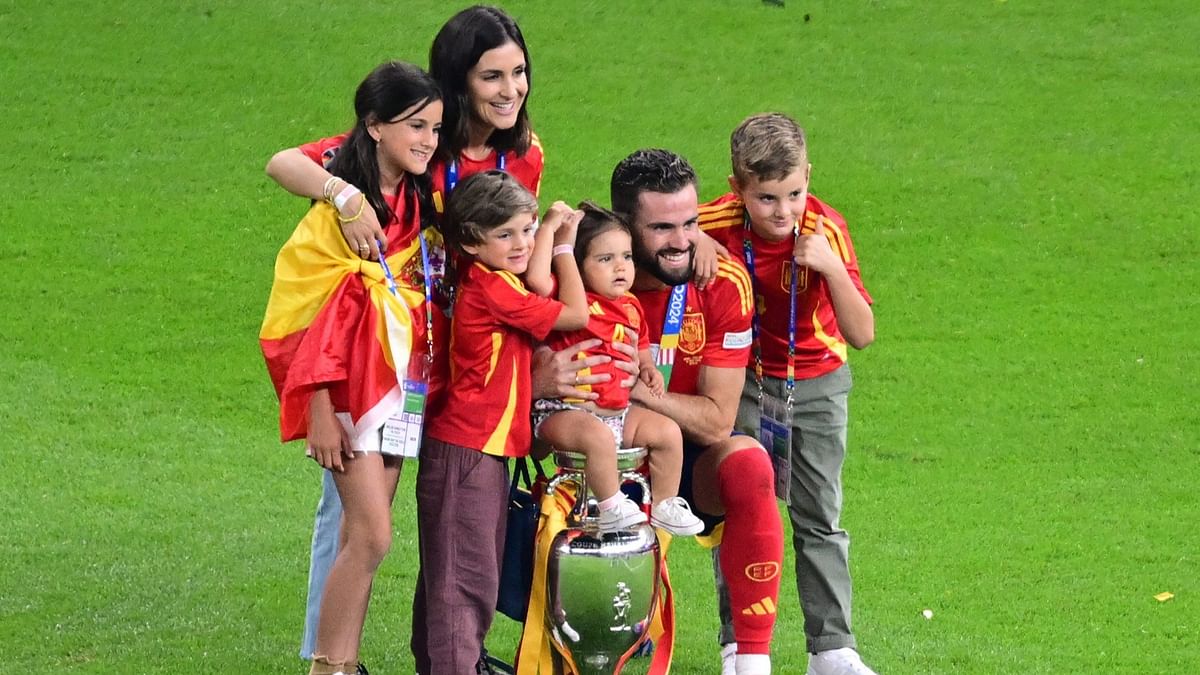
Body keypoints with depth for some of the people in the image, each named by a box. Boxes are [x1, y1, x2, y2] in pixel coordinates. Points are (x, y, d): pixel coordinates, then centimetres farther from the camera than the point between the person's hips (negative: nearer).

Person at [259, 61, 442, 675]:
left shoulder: (416, 206, 6)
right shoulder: (341, 208, -13)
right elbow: (313, 315, -14)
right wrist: (320, 411, -16)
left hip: (397, 382, 7)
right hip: (347, 387, -7)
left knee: (361, 538, 7)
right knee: (371, 536, -11)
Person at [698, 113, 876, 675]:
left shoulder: (825, 230, -23)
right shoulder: (716, 225, -21)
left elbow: (861, 334, -24)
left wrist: (831, 266, -37)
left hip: (816, 383, 0)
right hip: (743, 381, 0)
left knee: (820, 518, 5)